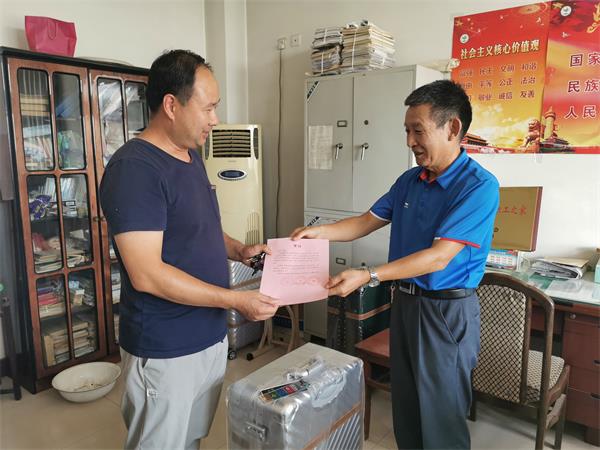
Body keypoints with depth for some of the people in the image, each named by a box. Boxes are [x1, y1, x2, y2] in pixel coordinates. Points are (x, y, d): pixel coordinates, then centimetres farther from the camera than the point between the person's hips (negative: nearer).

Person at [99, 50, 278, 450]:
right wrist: (235, 300, -23)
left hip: (211, 336, 8)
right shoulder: (134, 168, -22)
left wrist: (239, 250, 1)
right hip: (165, 352, -8)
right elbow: (146, 275, -26)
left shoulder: (191, 155, 7)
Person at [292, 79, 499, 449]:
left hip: (447, 311, -6)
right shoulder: (409, 180, 4)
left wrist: (369, 277, -30)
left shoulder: (479, 186, -19)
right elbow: (367, 221, 10)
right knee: (405, 404, 21)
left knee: (440, 418, 9)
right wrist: (320, 232, -5)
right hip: (405, 301, 7)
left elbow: (438, 257, -26)